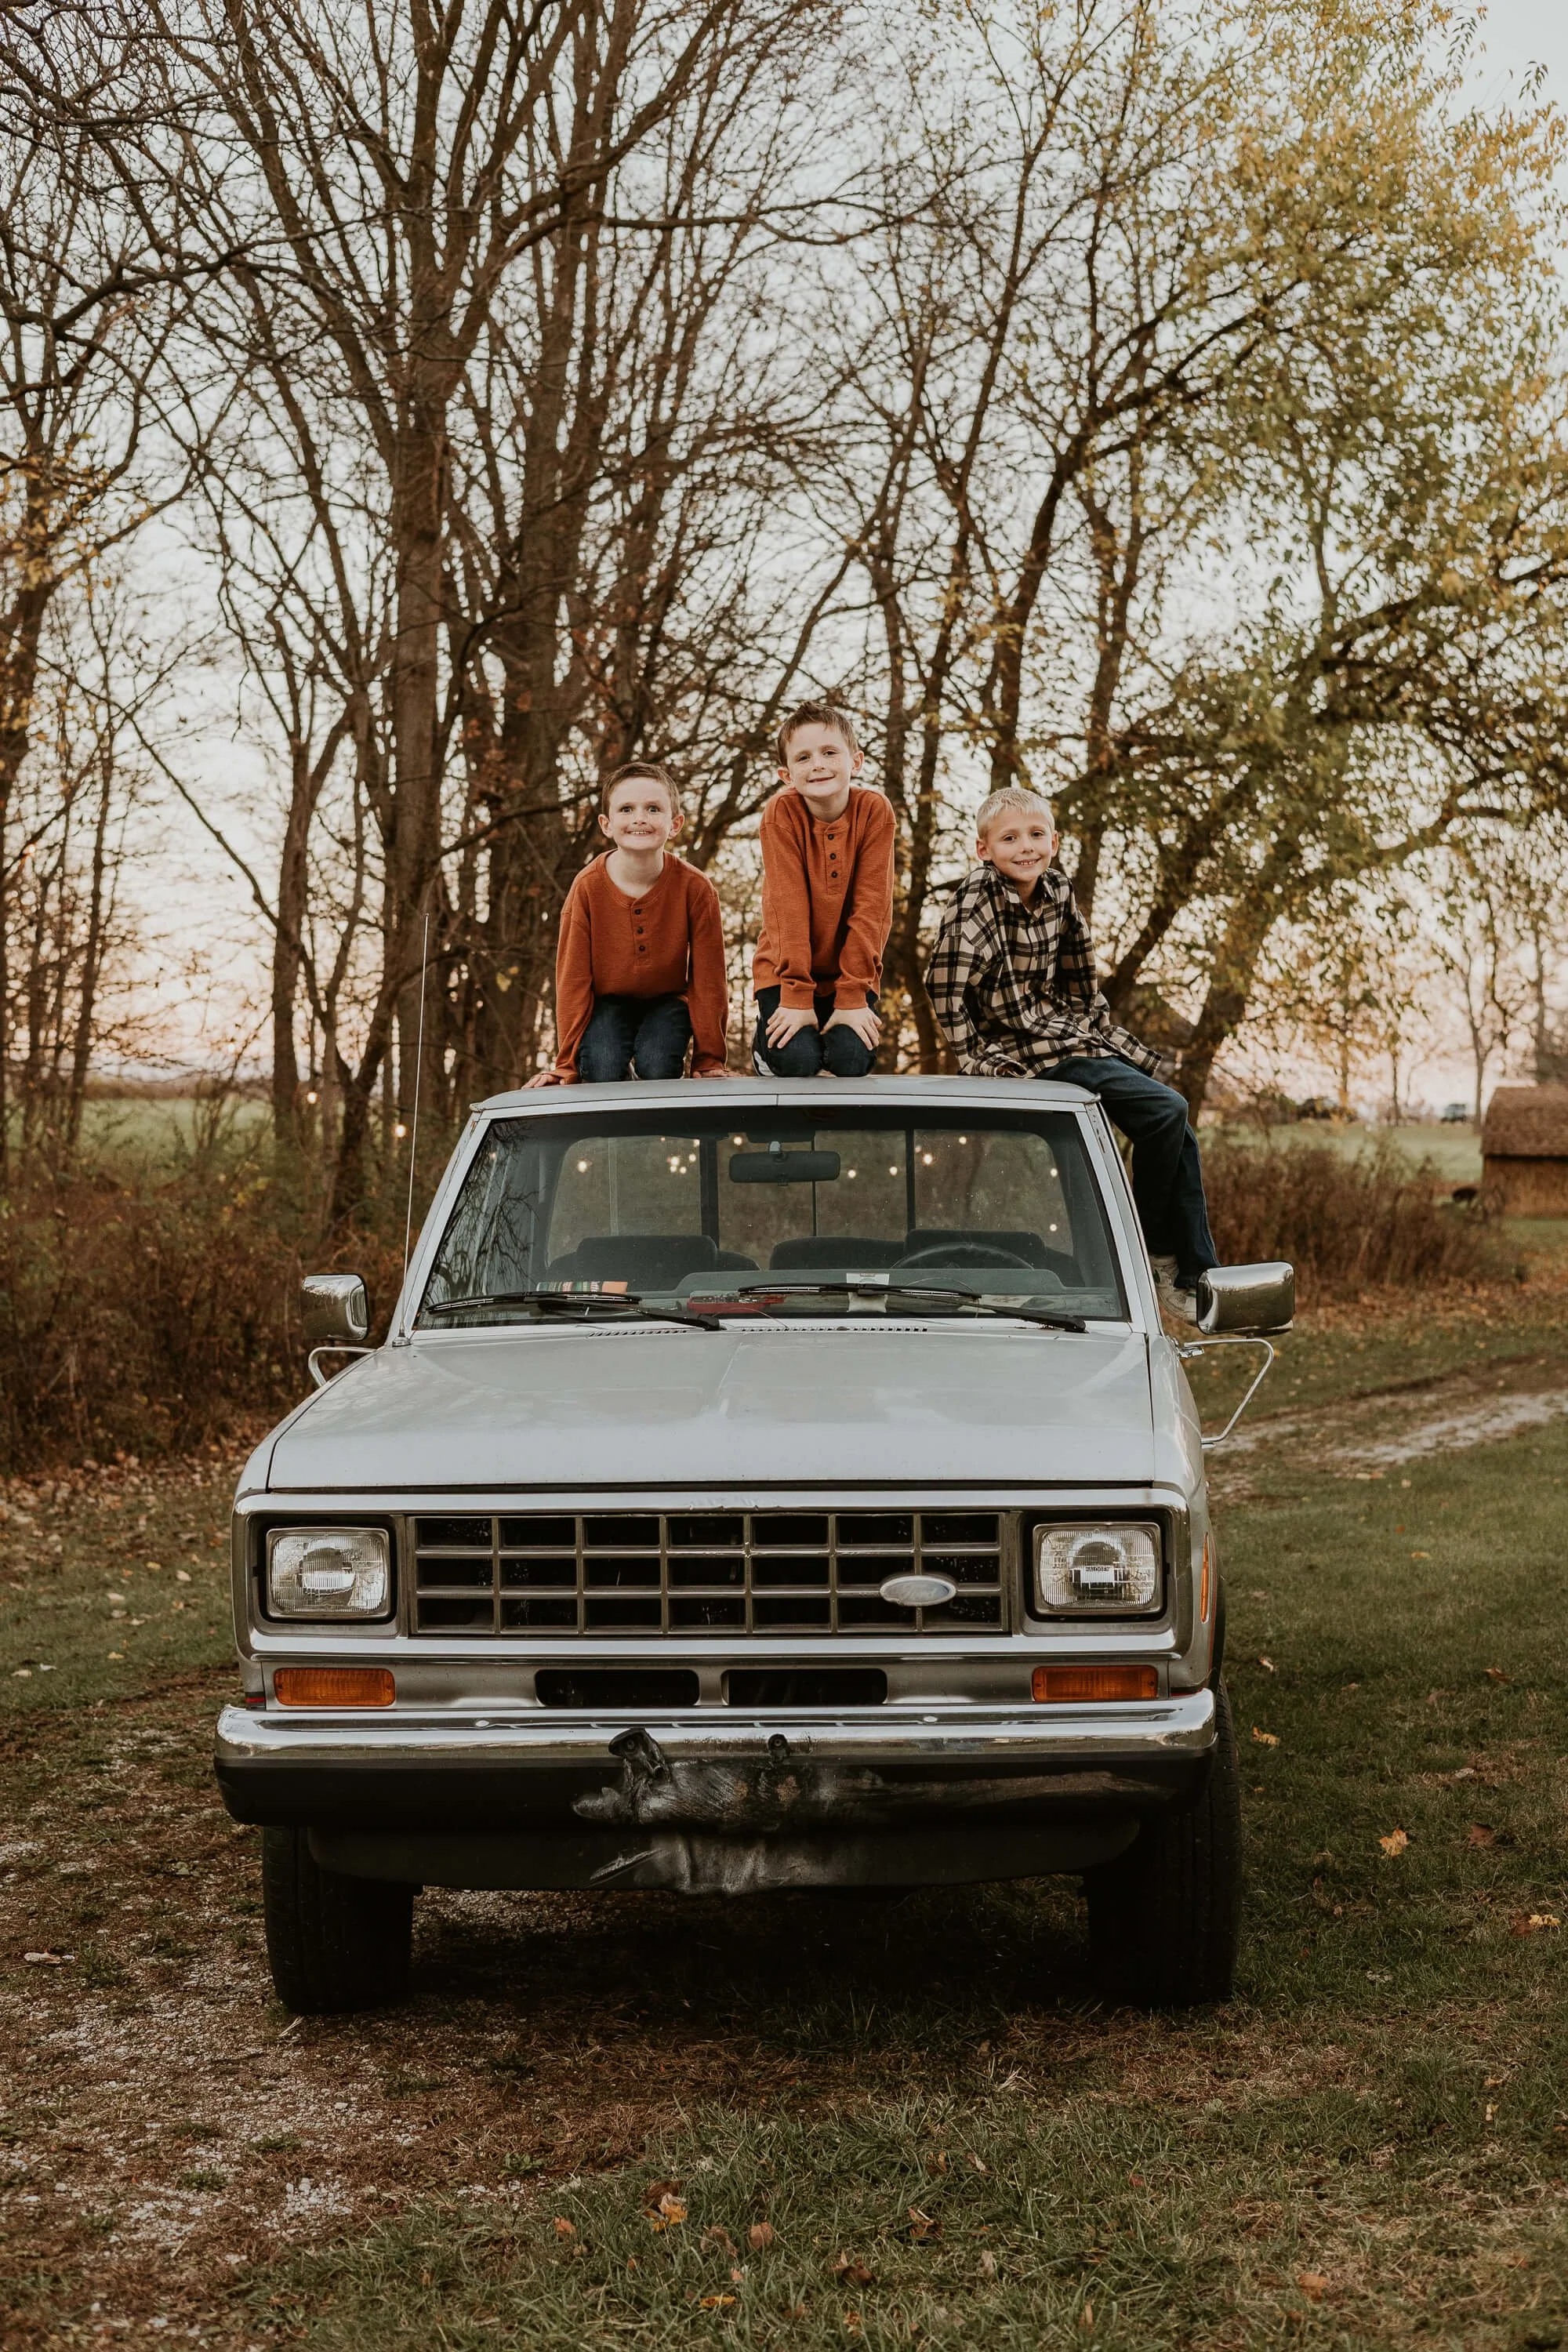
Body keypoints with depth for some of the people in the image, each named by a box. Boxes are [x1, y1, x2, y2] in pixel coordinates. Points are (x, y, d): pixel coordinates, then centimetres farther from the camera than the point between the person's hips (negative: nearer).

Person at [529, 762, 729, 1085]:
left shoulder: (695, 888, -21)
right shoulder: (588, 887, -20)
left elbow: (707, 979, -13)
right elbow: (573, 978, -15)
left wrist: (709, 1061, -12)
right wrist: (567, 1065, -16)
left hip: (666, 1001, 0)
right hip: (607, 1002, 0)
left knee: (657, 1069, -28)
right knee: (603, 1073, -27)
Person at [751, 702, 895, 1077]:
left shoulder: (874, 810, -13)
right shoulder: (782, 814, -15)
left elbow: (871, 906, -15)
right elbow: (788, 905, -19)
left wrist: (853, 997, -19)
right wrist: (796, 997, -22)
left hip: (851, 970, 1)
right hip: (787, 969, -1)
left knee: (852, 1060, -20)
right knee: (798, 1060, -21)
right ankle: (767, 1044, 13)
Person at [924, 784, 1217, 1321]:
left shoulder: (1058, 892, 7)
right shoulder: (977, 895, -15)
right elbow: (944, 984, -20)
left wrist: (1110, 1038, 17)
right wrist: (978, 1062, -17)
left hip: (1072, 1035, 8)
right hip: (1027, 1053, -8)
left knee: (1178, 1134, 3)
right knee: (1166, 1111, -19)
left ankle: (1195, 1279, 8)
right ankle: (1152, 1254, -3)